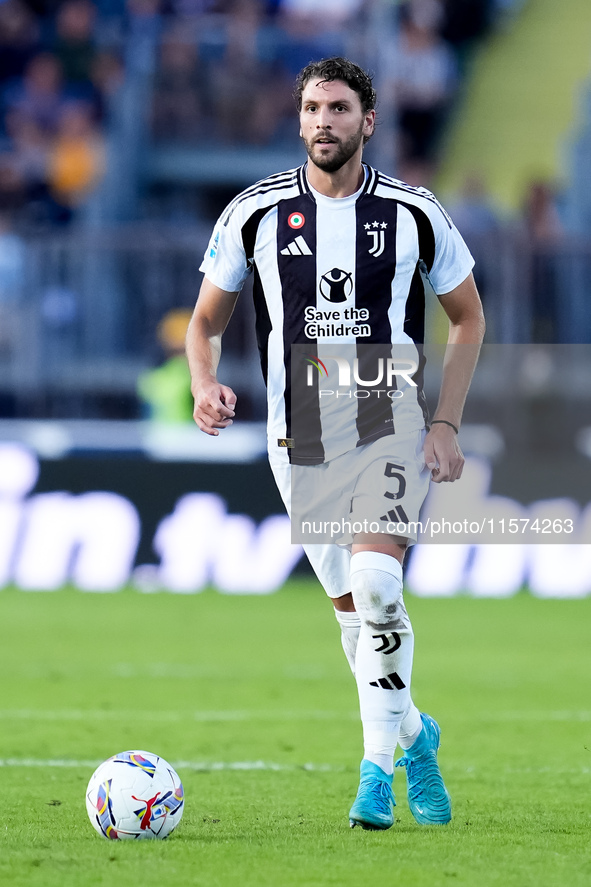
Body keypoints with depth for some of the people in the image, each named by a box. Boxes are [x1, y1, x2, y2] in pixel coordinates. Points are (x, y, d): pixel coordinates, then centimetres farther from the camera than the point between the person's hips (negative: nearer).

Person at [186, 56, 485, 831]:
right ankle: (413, 734, 33)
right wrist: (206, 385, -11)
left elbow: (468, 317, 10)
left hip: (392, 417, -2)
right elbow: (206, 321, 10)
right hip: (301, 433, 2)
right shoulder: (255, 213, 1)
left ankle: (379, 766, -13)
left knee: (375, 584, -23)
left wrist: (447, 424, 0)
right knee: (354, 609, 7)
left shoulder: (413, 213, -1)